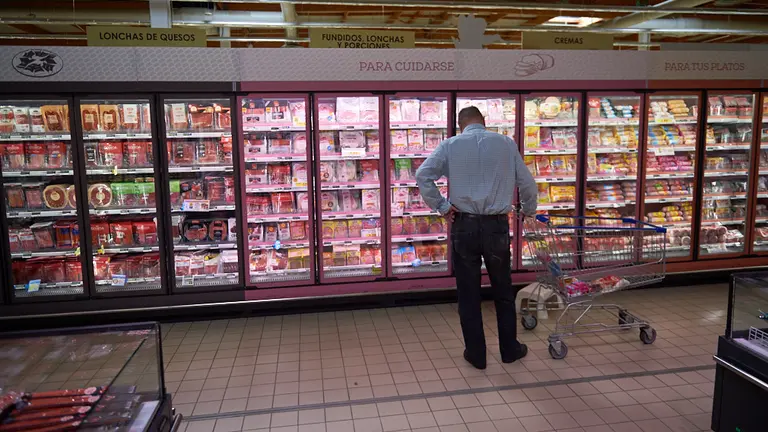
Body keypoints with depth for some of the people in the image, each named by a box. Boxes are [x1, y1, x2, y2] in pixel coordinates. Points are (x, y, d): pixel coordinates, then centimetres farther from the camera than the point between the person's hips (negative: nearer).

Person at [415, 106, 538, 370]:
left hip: (463, 225, -1)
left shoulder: (450, 145, 2)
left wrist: (441, 207, -4)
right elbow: (527, 183, 8)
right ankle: (510, 349, 29)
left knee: (468, 294, 10)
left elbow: (422, 175, -10)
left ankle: (476, 354, 20)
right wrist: (529, 211, 25)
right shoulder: (506, 143, 5)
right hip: (497, 225, 1)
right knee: (503, 292, 17)